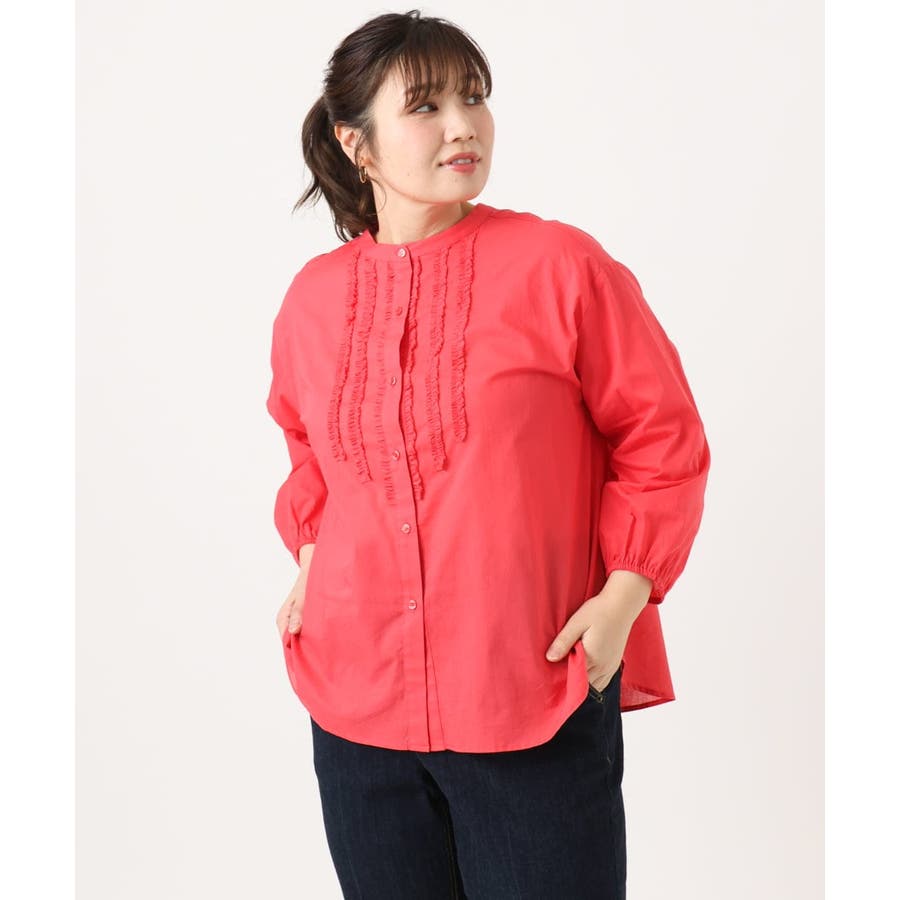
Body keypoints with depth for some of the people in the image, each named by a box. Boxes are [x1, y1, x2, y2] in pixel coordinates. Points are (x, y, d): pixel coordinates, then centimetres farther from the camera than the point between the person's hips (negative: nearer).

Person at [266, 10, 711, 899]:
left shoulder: (559, 264, -7)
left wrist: (625, 595, -10)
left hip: (539, 705, -3)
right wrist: (310, 560, 10)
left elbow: (663, 441, -2)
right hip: (358, 706, 4)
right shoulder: (313, 297, 5)